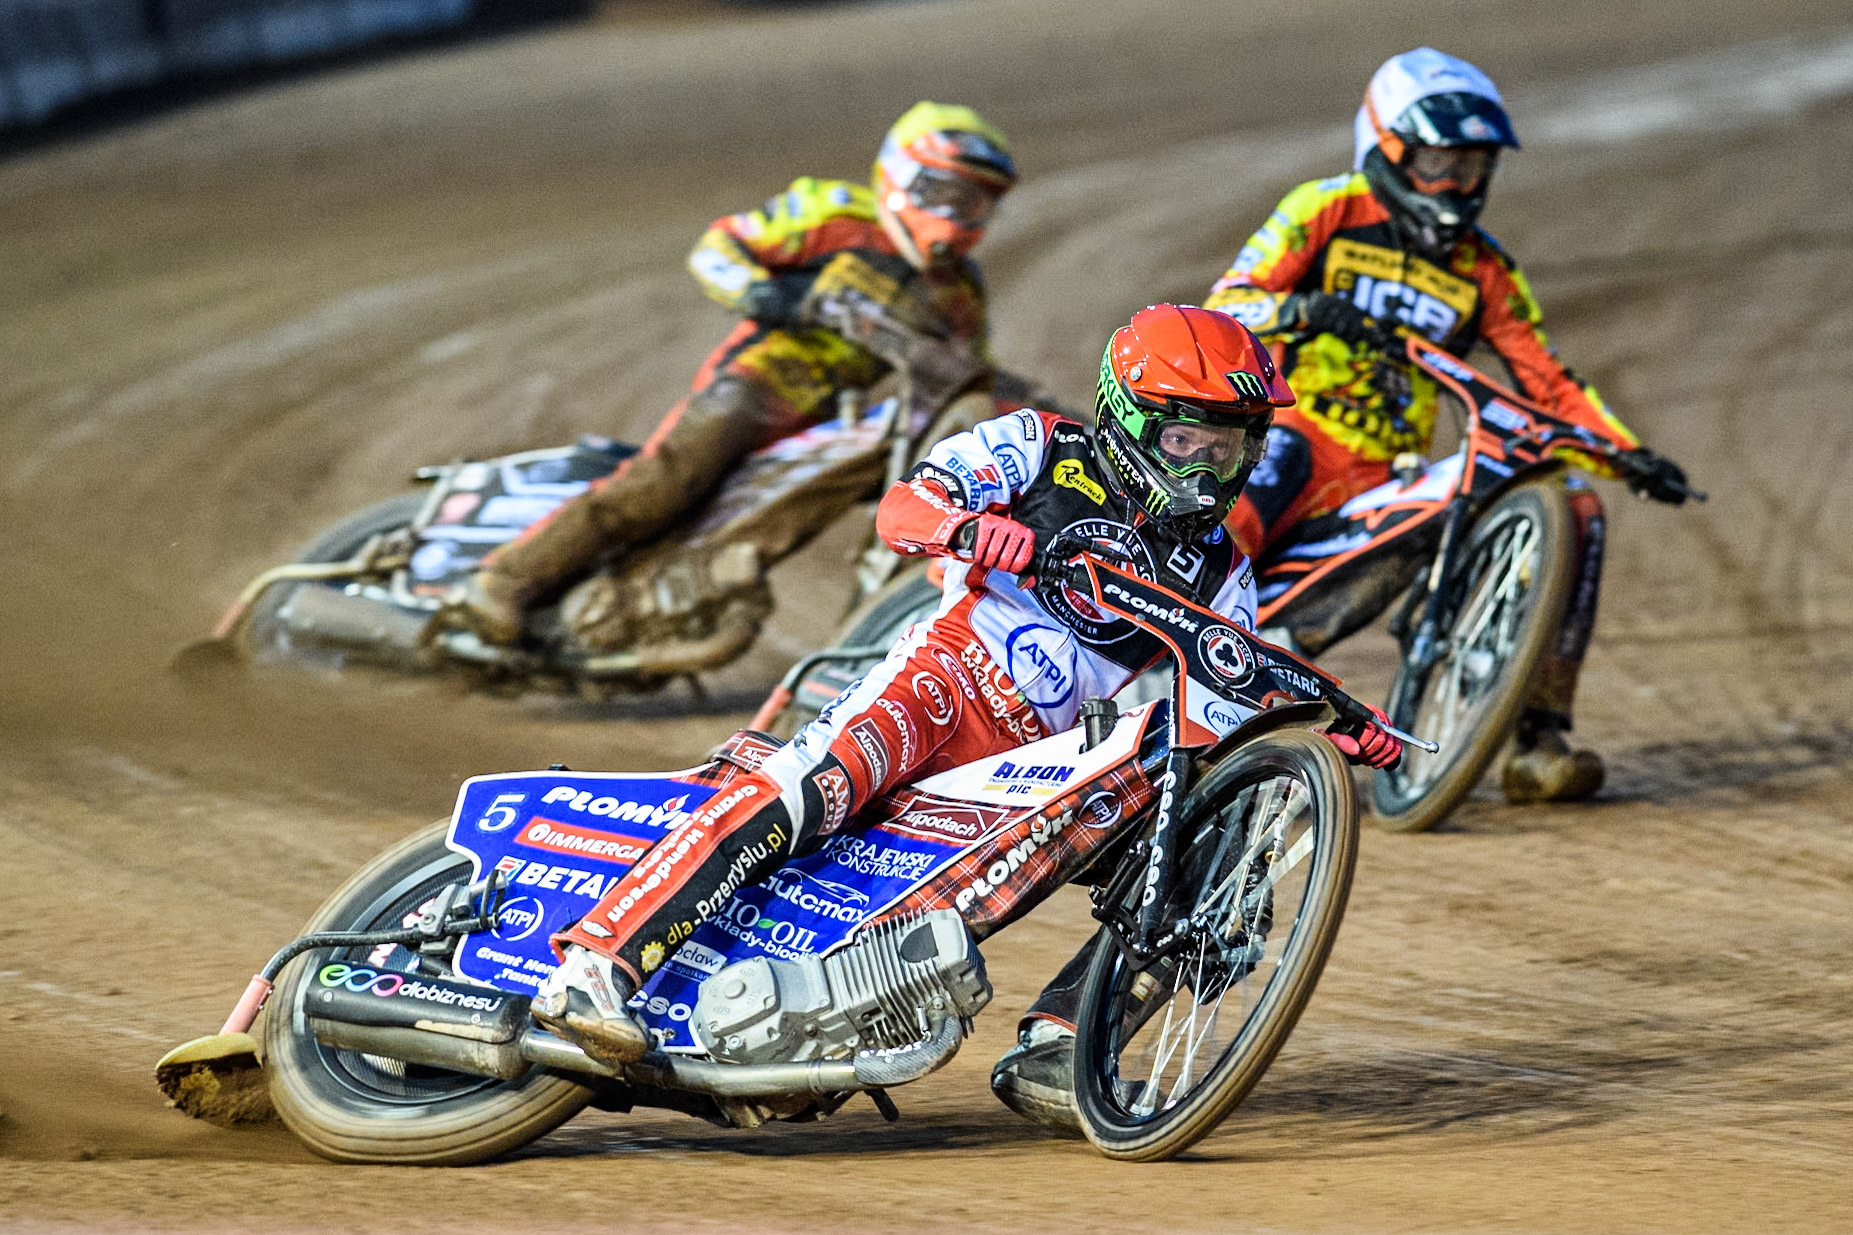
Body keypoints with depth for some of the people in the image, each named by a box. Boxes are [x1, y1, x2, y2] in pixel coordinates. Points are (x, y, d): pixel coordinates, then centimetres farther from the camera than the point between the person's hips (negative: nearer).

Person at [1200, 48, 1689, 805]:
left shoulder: (1482, 271, 16)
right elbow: (1225, 307, -6)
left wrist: (1630, 457, 1)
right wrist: (1294, 310, -28)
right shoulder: (1327, 213, 3)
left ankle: (1537, 740, -10)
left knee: (1576, 512, -9)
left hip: (1397, 481, 5)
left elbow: (1548, 383, 16)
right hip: (1302, 431, -5)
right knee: (1278, 461, -40)